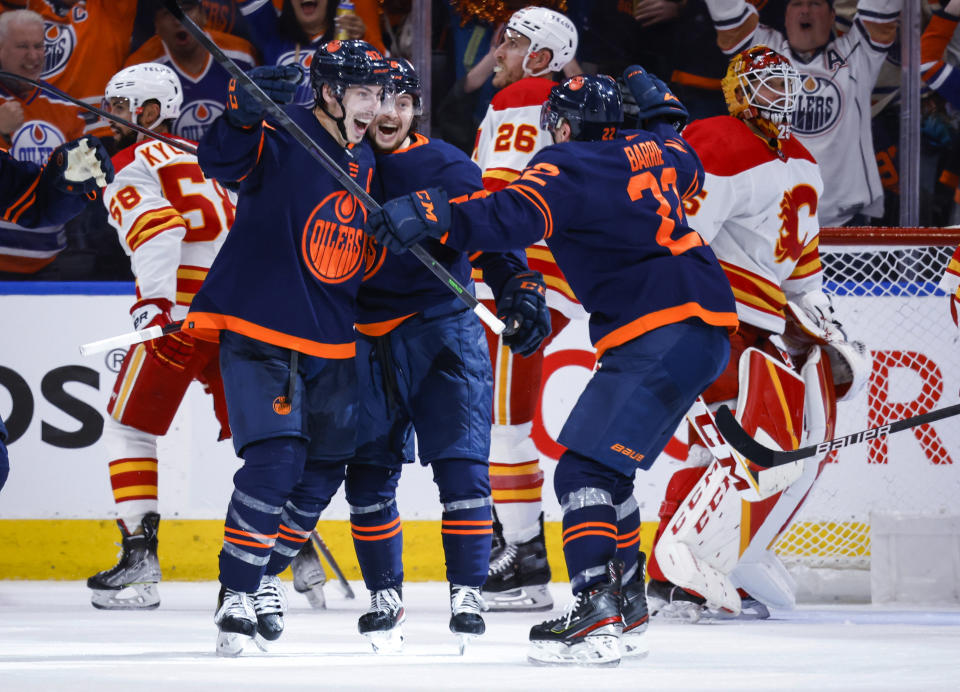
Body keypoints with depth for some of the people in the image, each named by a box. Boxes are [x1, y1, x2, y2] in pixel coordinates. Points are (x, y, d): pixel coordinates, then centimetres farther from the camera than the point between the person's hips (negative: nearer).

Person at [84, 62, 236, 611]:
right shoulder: (200, 159, 21)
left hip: (181, 312, -7)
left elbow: (157, 229, -20)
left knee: (130, 426, 3)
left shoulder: (132, 168, -2)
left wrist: (156, 304, -30)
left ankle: (140, 554, -6)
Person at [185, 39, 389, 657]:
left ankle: (265, 576, 31)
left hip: (330, 340, 8)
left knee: (325, 467, 12)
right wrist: (244, 111, -49)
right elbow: (221, 160, -32)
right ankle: (237, 594, -10)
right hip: (259, 328, -8)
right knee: (275, 460, -18)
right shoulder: (283, 136, -12)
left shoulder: (364, 161, 12)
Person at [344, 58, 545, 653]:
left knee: (460, 464, -9)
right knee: (369, 473, 4)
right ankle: (385, 598, 17)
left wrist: (520, 290, -27)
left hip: (442, 330, -3)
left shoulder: (447, 167, -5)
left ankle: (468, 595, -3)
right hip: (365, 340, 3)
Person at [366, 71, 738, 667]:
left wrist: (434, 213, -35)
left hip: (666, 334, -10)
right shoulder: (651, 150, 16)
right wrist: (659, 109, 49)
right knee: (608, 468, 20)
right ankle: (628, 610, 24)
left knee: (587, 467, -15)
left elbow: (515, 217, -27)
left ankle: (596, 617, -28)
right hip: (700, 330, 10)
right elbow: (688, 169, 40)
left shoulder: (568, 168, -7)